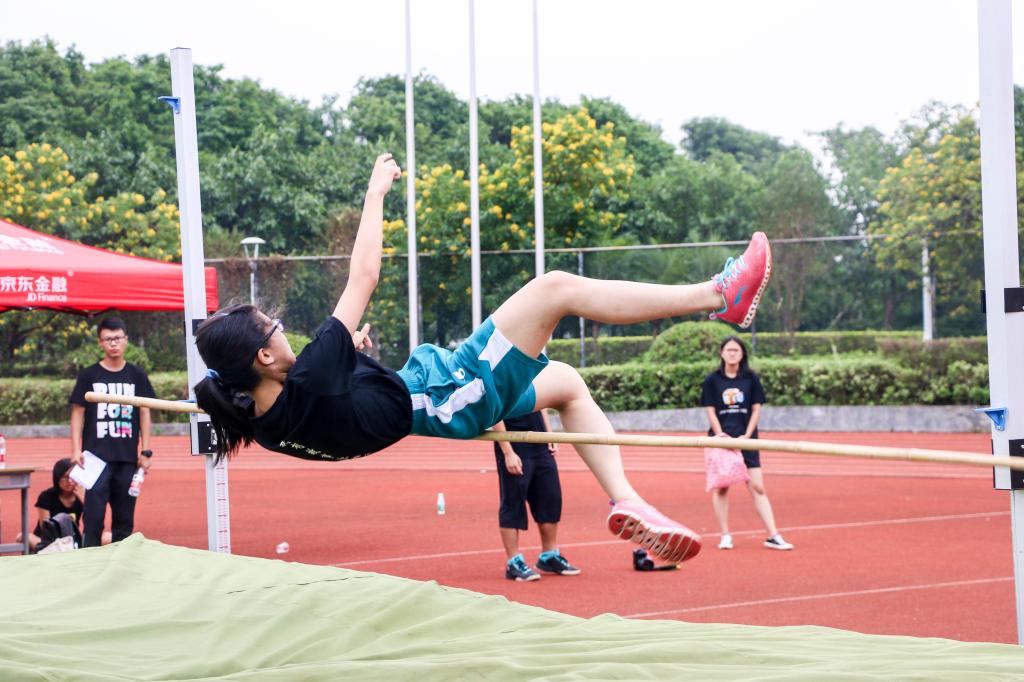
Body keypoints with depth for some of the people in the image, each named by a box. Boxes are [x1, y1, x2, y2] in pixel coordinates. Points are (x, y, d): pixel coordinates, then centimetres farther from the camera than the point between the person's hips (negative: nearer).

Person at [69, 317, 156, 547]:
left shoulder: (136, 375, 9)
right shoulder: (89, 375, 4)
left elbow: (144, 413, 11)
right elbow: (78, 413, 4)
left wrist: (146, 451, 5)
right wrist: (76, 450, -5)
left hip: (128, 457, 2)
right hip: (97, 456, -2)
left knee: (125, 517, 7)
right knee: (94, 514, -7)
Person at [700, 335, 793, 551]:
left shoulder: (751, 378, 4)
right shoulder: (712, 380, 2)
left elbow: (756, 409, 3)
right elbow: (710, 410, 0)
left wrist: (746, 436, -8)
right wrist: (721, 435, -13)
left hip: (746, 439, 0)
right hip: (721, 438, 0)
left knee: (758, 488, -4)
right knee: (721, 487, 1)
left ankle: (773, 536, -7)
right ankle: (725, 536, 9)